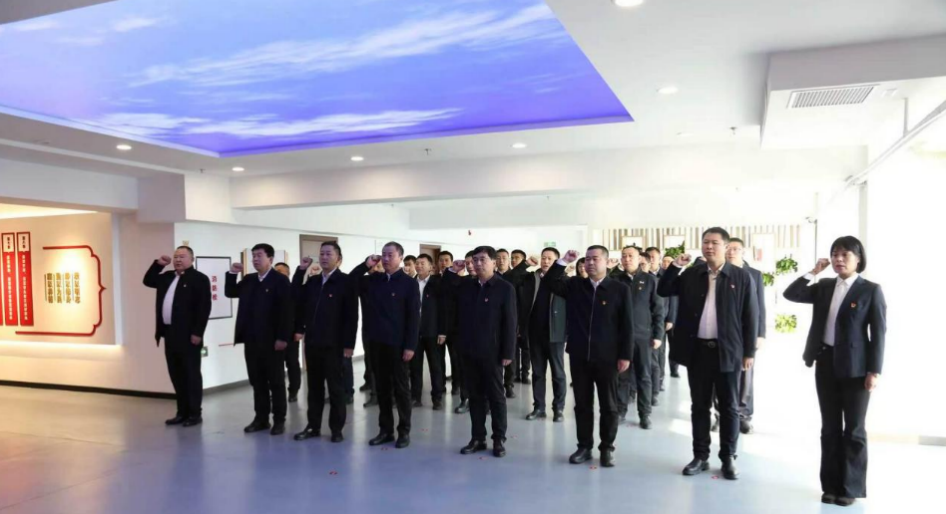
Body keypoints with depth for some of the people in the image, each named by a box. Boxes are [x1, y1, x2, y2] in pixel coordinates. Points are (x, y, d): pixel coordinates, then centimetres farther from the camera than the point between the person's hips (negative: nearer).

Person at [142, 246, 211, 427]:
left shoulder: (199, 279, -8)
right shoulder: (168, 277, 17)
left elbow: (204, 307, -14)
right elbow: (148, 281, 27)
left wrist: (197, 332, -19)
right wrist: (158, 264, 12)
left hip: (188, 335, -8)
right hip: (170, 333, 8)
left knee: (191, 374, 0)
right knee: (176, 375, 12)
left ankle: (195, 414, 7)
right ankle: (182, 412, 21)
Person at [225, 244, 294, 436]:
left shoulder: (280, 280, -8)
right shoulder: (248, 280, 12)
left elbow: (286, 311, -13)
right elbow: (230, 292, 21)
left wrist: (282, 338, -19)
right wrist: (232, 274, 5)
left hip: (272, 340, -6)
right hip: (251, 340, 6)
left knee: (276, 381, 5)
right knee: (257, 381, 12)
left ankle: (279, 420, 13)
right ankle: (261, 418, 21)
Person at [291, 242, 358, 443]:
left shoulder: (346, 282, -6)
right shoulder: (312, 282, 13)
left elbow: (351, 315, -10)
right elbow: (296, 299, 0)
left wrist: (349, 344, -15)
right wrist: (301, 270, -2)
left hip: (334, 345, -5)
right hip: (312, 343, 6)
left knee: (336, 388, 6)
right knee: (314, 387, 14)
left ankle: (336, 429, 16)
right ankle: (313, 426, 25)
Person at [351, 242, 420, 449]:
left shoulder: (409, 283, -6)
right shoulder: (374, 280, 8)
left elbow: (414, 317, -9)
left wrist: (410, 346, -15)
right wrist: (366, 265, 0)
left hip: (397, 344, -5)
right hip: (377, 342, 5)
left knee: (401, 388, 5)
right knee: (381, 388, 11)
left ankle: (404, 431, 15)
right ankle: (385, 430, 21)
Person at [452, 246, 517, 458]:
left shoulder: (505, 288, -6)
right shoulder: (465, 286, 8)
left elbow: (510, 323, -8)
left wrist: (508, 352, -13)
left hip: (491, 352, -4)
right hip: (469, 351, 4)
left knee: (495, 396, 7)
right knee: (475, 396, 11)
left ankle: (499, 439, 18)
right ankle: (478, 438, 21)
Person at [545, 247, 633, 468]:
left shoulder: (620, 289, -3)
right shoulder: (574, 285, 7)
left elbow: (627, 325, -4)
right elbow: (551, 282, -5)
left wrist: (625, 355, -7)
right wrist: (563, 262, -14)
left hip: (607, 357, -3)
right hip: (579, 356, 3)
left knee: (609, 406, 7)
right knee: (582, 404, 11)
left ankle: (607, 448, 21)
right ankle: (584, 446, 22)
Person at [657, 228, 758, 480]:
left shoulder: (741, 277, -2)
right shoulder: (691, 274, 5)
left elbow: (751, 316, -2)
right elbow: (663, 291, 5)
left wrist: (749, 351, -4)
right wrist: (675, 266, -7)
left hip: (728, 351, -2)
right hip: (697, 350, 2)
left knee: (729, 407, 8)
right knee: (699, 405, 11)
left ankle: (728, 458, 20)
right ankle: (700, 456, 21)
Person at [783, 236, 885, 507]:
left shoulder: (871, 290, -5)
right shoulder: (824, 287, 9)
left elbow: (878, 333, -7)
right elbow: (791, 294, 3)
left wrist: (874, 371, -12)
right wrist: (813, 272, -1)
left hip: (856, 367, -4)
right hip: (825, 363, 4)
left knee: (854, 430, 6)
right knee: (830, 428, 10)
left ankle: (851, 488, 17)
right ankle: (832, 485, 19)